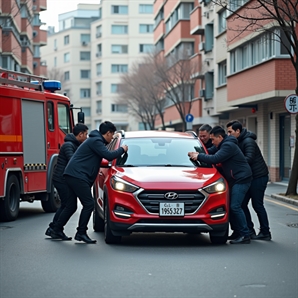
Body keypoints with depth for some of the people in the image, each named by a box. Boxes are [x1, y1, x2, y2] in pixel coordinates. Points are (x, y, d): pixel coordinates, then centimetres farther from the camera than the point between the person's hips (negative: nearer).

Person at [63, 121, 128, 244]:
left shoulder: (95, 140, 23)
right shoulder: (96, 141, -10)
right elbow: (109, 155, -18)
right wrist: (122, 149, -3)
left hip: (73, 175, 11)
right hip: (77, 175, -11)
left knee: (71, 205, 12)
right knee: (89, 204, -10)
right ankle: (81, 233, -7)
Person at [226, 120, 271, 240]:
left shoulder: (248, 142, -16)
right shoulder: (238, 142, 12)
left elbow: (248, 159, -26)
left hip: (259, 176, -9)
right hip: (249, 177, 9)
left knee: (257, 205, -5)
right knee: (242, 203, 5)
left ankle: (265, 233, 2)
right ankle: (249, 230, 10)